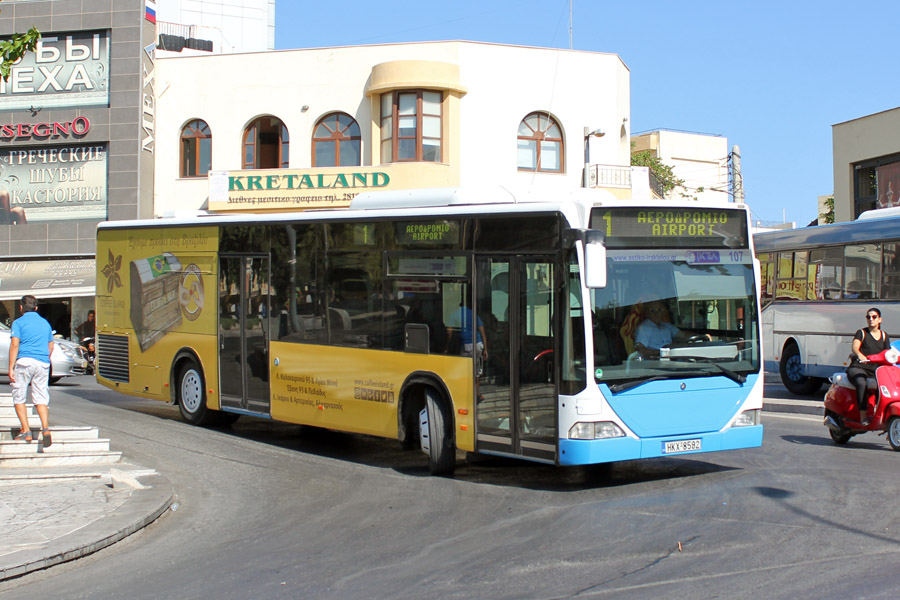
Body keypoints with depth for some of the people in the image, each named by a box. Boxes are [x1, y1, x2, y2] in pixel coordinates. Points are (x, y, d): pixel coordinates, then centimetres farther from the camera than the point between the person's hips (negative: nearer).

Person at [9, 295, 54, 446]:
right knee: (41, 400, 5)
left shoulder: (19, 322, 0)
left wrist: (11, 368, -10)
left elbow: (15, 344, -9)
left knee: (19, 398, 7)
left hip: (24, 361, -4)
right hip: (43, 364, 4)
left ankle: (26, 432, 1)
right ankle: (45, 429, -14)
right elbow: (50, 346, 19)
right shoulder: (45, 323, 16)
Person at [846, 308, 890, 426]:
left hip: (876, 369, 4)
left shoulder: (884, 335, 18)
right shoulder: (862, 333, 4)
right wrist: (860, 355, -38)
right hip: (858, 368, -4)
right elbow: (854, 347, -15)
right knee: (862, 383, -36)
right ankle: (863, 416, -37)